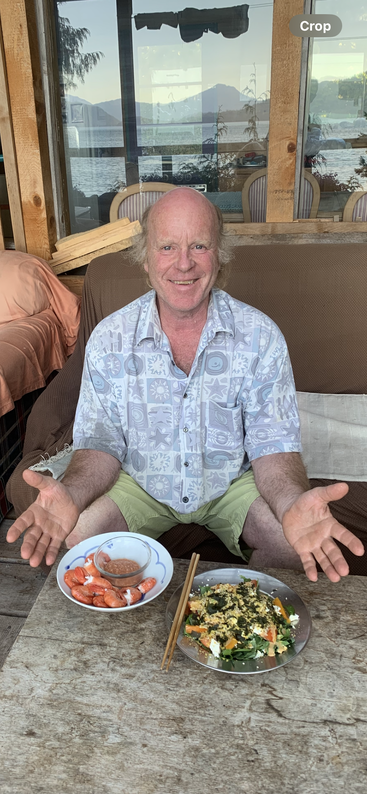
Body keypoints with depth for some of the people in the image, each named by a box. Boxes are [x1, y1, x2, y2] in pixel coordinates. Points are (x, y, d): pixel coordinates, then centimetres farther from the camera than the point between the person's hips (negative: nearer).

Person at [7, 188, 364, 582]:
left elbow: (273, 444, -13)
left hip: (232, 484, 0)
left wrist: (293, 505, -36)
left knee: (302, 548, -21)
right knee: (75, 539, -22)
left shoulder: (261, 336, -14)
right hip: (140, 485, 1)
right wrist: (70, 495, -33)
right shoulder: (109, 339, -12)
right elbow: (100, 444, -9)